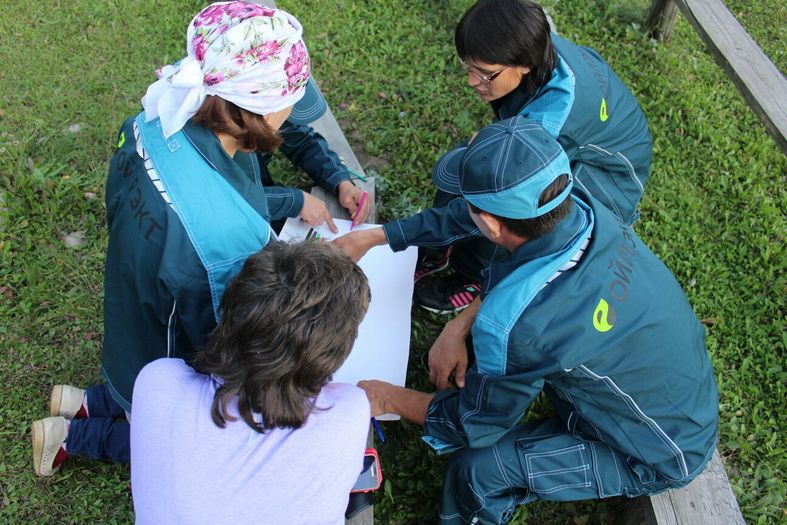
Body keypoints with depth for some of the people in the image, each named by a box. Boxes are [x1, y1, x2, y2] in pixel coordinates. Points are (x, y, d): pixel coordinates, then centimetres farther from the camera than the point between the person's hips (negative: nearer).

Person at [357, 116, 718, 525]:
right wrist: (459, 326, -5)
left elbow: (475, 424, -16)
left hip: (660, 458, -7)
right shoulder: (586, 210, -18)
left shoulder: (514, 322, -38)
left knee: (477, 469, -14)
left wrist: (388, 398, -3)